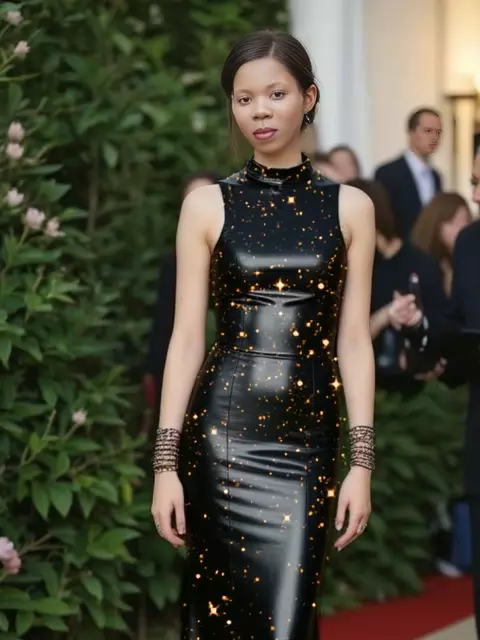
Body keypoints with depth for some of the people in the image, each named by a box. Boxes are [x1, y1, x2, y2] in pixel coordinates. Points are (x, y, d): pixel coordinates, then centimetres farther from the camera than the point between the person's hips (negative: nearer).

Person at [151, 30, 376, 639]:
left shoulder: (349, 207, 5)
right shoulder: (208, 205, 3)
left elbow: (353, 340, 4)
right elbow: (187, 336, 1)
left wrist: (362, 462, -2)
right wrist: (166, 462, -5)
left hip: (308, 435, 1)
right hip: (221, 428, 0)